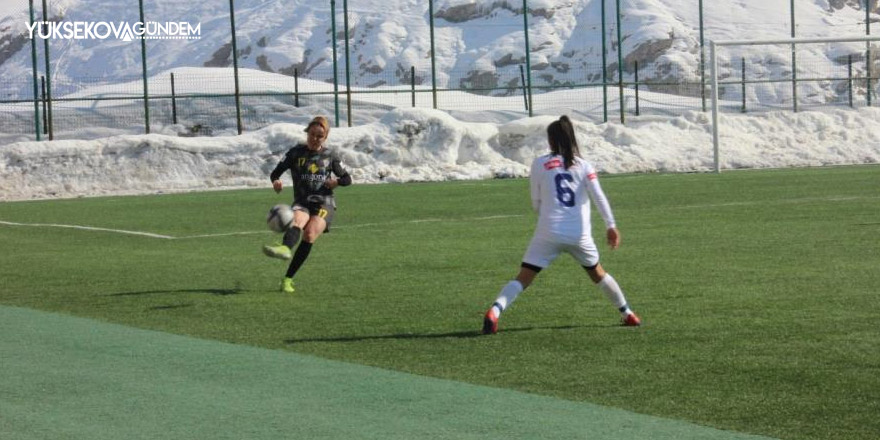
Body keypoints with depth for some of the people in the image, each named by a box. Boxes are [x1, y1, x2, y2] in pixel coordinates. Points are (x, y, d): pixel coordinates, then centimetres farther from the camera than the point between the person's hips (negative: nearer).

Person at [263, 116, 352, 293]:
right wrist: (276, 182, -16)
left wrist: (336, 181, -5)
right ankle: (285, 248, -70)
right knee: (297, 221, -35)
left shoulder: (329, 157, 12)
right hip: (302, 203, 0)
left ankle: (288, 279, -27)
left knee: (309, 234, -27)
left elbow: (347, 179, 18)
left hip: (324, 203, 0)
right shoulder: (296, 153, 8)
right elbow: (275, 173, 7)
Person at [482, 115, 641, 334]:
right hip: (579, 234, 2)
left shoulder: (539, 164, 2)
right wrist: (611, 225, -7)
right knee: (597, 273, 25)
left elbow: (536, 203, 7)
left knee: (523, 278, -4)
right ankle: (627, 314, 33)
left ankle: (494, 311, -25)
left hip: (548, 233, -2)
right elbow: (599, 197, -6)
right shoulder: (583, 165, 5)